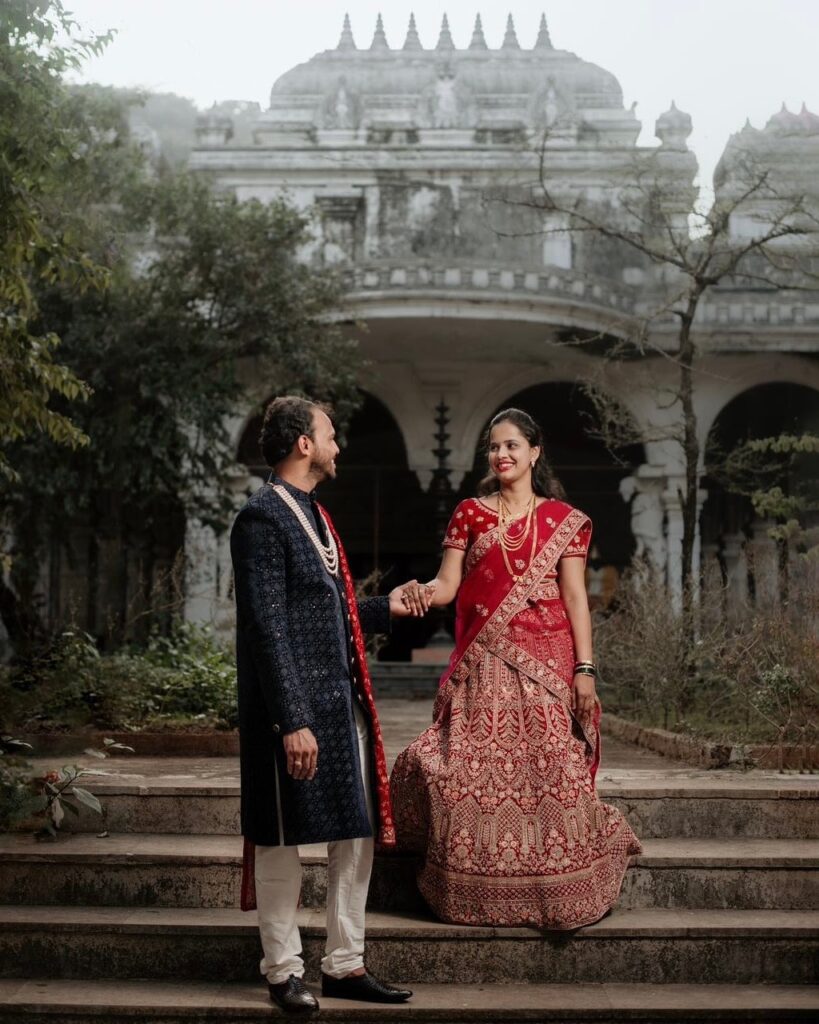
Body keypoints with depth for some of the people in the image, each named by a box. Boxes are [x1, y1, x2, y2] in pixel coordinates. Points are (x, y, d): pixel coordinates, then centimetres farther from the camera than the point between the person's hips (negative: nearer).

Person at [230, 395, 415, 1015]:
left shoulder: (314, 515, 15)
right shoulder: (263, 519, -13)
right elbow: (268, 627, -19)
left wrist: (386, 608, 21)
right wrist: (293, 721, -22)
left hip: (344, 705, 9)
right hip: (297, 710, -9)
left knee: (358, 835, 12)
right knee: (283, 843, 4)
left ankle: (344, 964, 24)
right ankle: (284, 972, 18)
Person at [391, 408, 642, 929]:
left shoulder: (562, 520, 7)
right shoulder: (469, 513, 10)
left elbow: (575, 597, 2)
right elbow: (449, 583, 2)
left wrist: (584, 669, -6)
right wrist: (424, 592, -22)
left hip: (546, 660, -1)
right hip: (485, 662, 1)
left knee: (548, 768, -5)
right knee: (476, 769, -4)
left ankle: (557, 892, 11)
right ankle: (480, 893, 9)